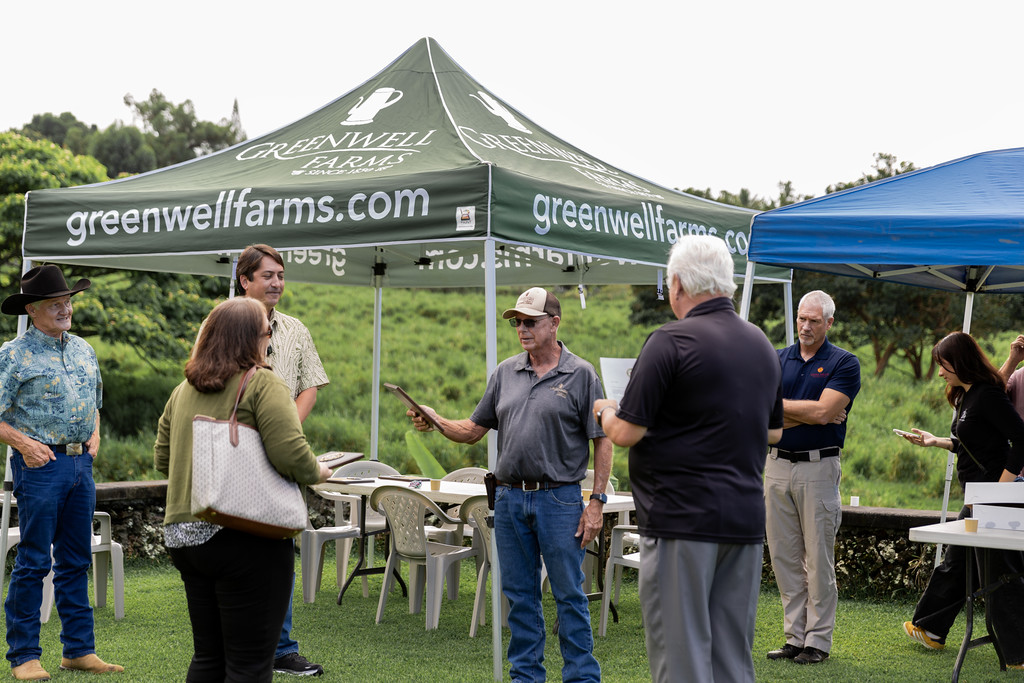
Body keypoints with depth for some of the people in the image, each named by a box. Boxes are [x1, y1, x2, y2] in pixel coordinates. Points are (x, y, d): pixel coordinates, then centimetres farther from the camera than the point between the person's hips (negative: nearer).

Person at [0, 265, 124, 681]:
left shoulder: (84, 350, 14)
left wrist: (94, 434, 11)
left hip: (81, 461, 6)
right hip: (40, 463, -6)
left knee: (76, 560, 10)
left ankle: (79, 649, 17)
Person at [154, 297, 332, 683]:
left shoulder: (183, 391, 12)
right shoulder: (263, 384, -9)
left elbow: (162, 458, 18)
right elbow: (292, 455, -19)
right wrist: (319, 473, 0)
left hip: (182, 536, 7)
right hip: (243, 541, -7)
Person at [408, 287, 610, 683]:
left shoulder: (581, 375, -2)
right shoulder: (505, 372, 11)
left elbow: (602, 442, -3)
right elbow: (473, 431, 13)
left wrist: (597, 502, -9)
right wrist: (438, 423, -6)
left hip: (559, 499, -4)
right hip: (509, 498, 4)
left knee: (570, 595, 0)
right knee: (519, 594, 10)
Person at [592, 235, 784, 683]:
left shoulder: (672, 341, -11)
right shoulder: (762, 345, 12)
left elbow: (627, 432, -12)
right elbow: (773, 432, 22)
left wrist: (605, 411, 8)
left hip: (682, 518, -7)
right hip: (746, 521, 7)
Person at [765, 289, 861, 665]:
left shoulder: (844, 363, -2)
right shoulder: (776, 359, 10)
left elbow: (823, 411, -15)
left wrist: (778, 404, -5)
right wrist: (811, 414, -10)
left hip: (818, 468, -4)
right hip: (777, 465, 5)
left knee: (818, 557, 0)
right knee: (783, 557, 7)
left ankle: (818, 640, 7)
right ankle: (794, 636, 15)